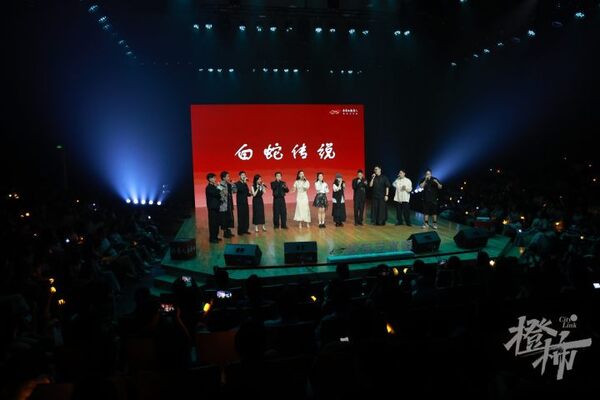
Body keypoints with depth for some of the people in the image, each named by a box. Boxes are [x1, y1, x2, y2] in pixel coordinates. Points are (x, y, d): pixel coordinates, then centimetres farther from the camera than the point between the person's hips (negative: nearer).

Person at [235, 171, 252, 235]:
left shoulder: (245, 184, 16)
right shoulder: (237, 184, -5)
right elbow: (240, 189, -25)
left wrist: (250, 194, -2)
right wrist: (244, 182, -25)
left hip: (245, 202, 6)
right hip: (240, 203, -6)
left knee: (246, 216, 5)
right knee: (241, 217, -6)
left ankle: (245, 230, 12)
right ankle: (240, 231, -1)